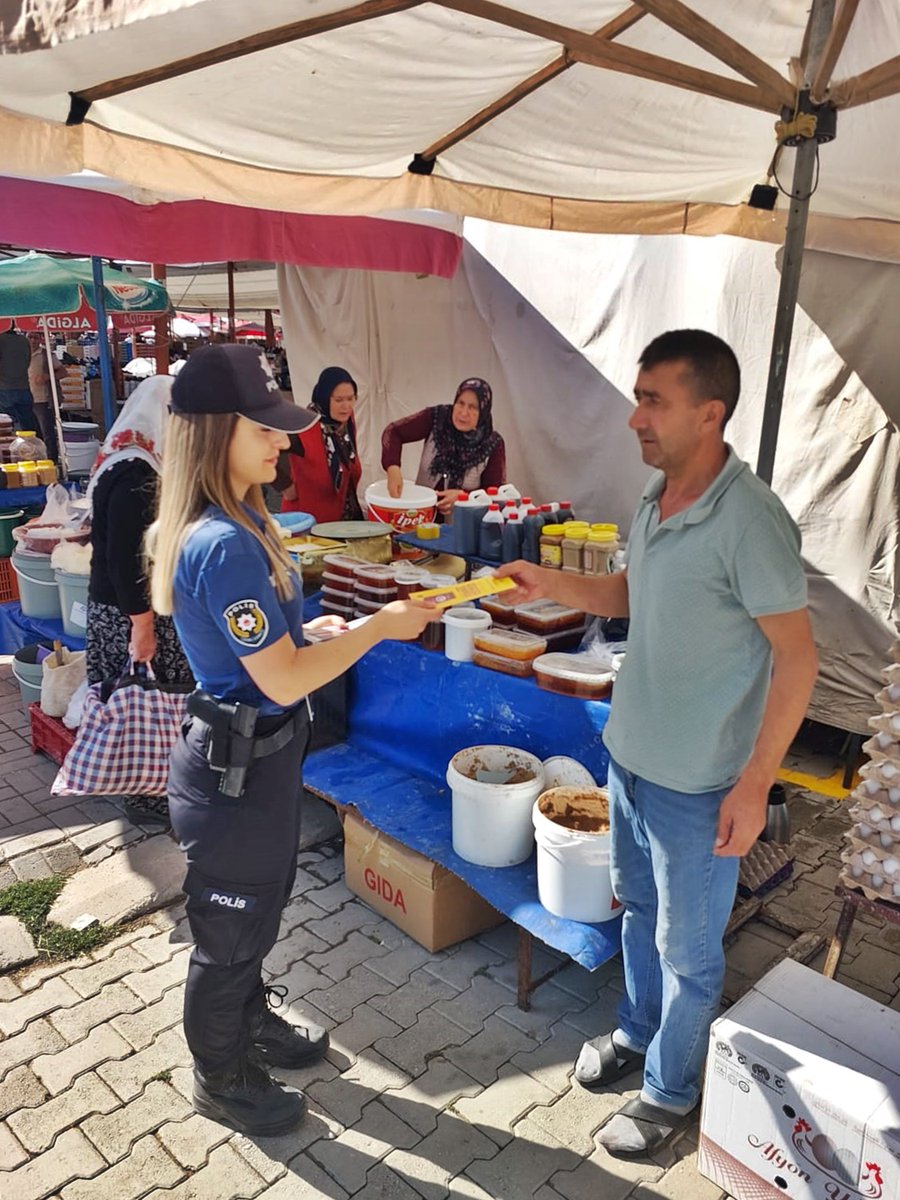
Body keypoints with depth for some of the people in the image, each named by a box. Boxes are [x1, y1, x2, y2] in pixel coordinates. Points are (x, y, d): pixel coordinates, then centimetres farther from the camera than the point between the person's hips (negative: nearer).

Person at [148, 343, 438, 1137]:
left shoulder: (234, 522, 2)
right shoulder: (223, 545, -29)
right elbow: (284, 681, -27)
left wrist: (316, 634, 2)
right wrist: (377, 628, -18)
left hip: (259, 751, 9)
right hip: (237, 765, -9)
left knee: (256, 909, 28)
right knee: (230, 929, 14)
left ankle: (252, 1024, 53)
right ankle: (222, 1080, 39)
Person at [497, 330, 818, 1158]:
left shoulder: (749, 521, -24)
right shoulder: (656, 494, 1)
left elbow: (797, 656, -20)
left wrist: (755, 782, -19)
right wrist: (556, 586, -4)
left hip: (698, 782, -7)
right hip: (630, 754, 8)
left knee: (687, 947, 14)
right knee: (639, 907, 26)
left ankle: (670, 1091, 37)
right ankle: (639, 1031, 50)